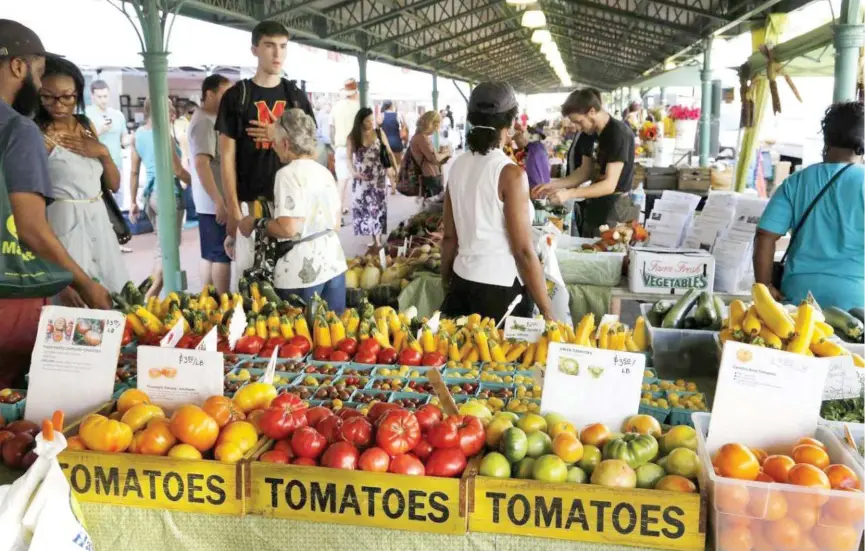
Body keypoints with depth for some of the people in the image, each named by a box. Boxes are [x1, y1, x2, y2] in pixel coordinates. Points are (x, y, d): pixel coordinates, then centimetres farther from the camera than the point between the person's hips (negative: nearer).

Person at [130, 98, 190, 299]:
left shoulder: (138, 134, 9)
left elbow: (134, 171, 12)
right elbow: (177, 170, -12)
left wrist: (134, 202, 16)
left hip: (149, 194, 8)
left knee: (162, 247, 21)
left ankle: (151, 294, 25)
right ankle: (150, 297, -6)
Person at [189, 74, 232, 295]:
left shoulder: (210, 119, 15)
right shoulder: (205, 121, -16)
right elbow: (201, 164, -24)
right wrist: (219, 201, -26)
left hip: (211, 201, 10)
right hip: (215, 202, -10)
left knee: (210, 255, 14)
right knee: (222, 255, -3)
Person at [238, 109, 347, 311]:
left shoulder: (289, 174, -12)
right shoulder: (325, 172, 11)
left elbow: (288, 229, -20)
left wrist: (256, 224, -6)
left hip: (303, 272, -7)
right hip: (334, 263, 8)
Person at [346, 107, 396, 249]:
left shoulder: (379, 133, -1)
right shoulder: (352, 137, -3)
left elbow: (389, 153, 2)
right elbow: (349, 158, -6)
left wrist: (396, 170, -9)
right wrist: (353, 172, -24)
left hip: (378, 177, -1)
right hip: (362, 179, 1)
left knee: (377, 207, 0)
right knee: (362, 207, 5)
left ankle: (377, 239, 3)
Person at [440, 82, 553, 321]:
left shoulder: (458, 166, 3)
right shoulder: (510, 173, -15)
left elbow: (449, 237, 9)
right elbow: (524, 251, -15)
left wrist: (447, 286, 20)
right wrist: (547, 312, -10)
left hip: (462, 283, 6)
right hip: (501, 289, -6)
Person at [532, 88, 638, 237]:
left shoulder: (619, 133, -20)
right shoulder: (589, 133, 5)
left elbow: (609, 185, -24)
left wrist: (569, 193, -29)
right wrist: (553, 185, 2)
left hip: (614, 211, -8)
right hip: (594, 207, 8)